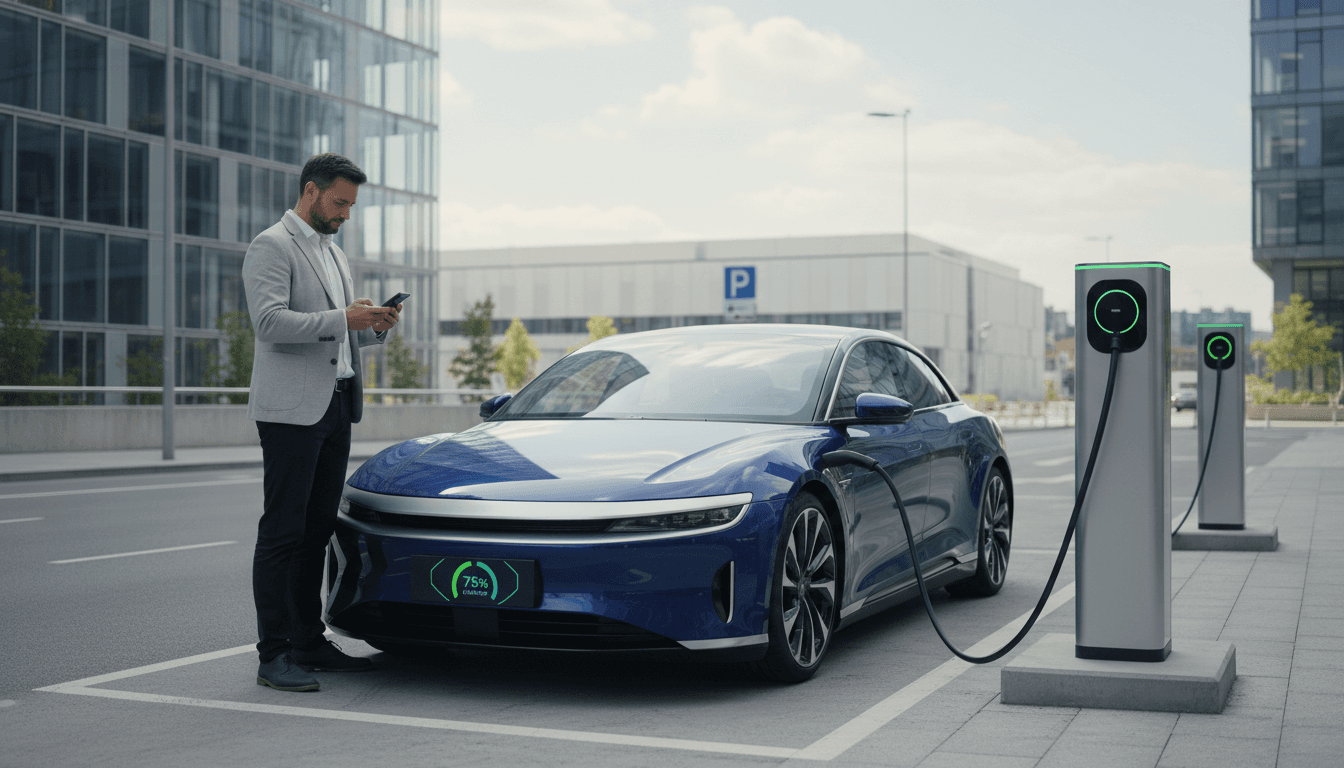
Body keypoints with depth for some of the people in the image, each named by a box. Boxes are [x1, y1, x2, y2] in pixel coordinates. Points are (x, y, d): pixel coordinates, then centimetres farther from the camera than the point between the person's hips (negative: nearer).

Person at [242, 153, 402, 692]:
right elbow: (270, 322, -18)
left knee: (318, 530, 10)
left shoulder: (334, 254, 22)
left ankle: (310, 644, 16)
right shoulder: (271, 247, -5)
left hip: (335, 406, 9)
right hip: (291, 409, -8)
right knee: (282, 531, -7)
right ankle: (273, 656, -4)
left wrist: (376, 327, 6)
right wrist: (343, 318, -22)